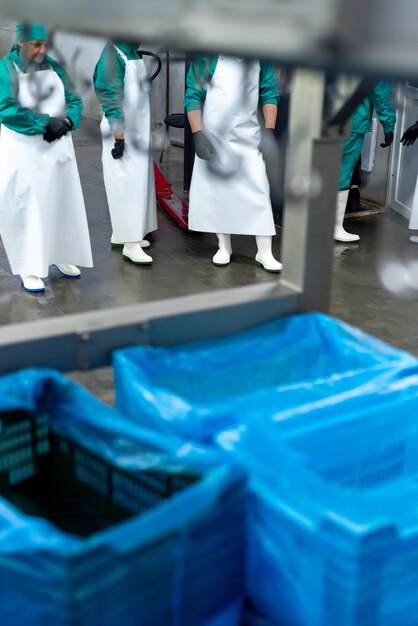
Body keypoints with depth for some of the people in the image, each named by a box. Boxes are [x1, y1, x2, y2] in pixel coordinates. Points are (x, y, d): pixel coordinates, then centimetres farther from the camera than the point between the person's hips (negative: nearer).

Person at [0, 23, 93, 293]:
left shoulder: (54, 67, 5)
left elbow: (75, 101, 5)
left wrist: (66, 122, -16)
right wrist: (46, 122, -21)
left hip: (57, 148, 5)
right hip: (22, 152, -5)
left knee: (61, 203, 11)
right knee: (26, 208, -1)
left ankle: (59, 255, 27)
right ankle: (29, 268, 8)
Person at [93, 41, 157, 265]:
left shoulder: (134, 52, 10)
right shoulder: (113, 55, -16)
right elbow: (111, 99, -20)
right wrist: (119, 137, -23)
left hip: (139, 132, 9)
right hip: (122, 132, -9)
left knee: (138, 183, 13)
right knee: (126, 185, -6)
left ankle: (120, 234, 24)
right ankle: (130, 244, -1)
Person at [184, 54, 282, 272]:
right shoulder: (207, 56, -7)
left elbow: (269, 92, 6)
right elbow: (193, 96, -5)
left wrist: (270, 131, -1)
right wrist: (197, 134, -13)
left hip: (249, 137, 1)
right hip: (213, 137, -1)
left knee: (258, 191, -3)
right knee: (217, 189, 8)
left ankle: (264, 253, 4)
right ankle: (224, 247, 23)